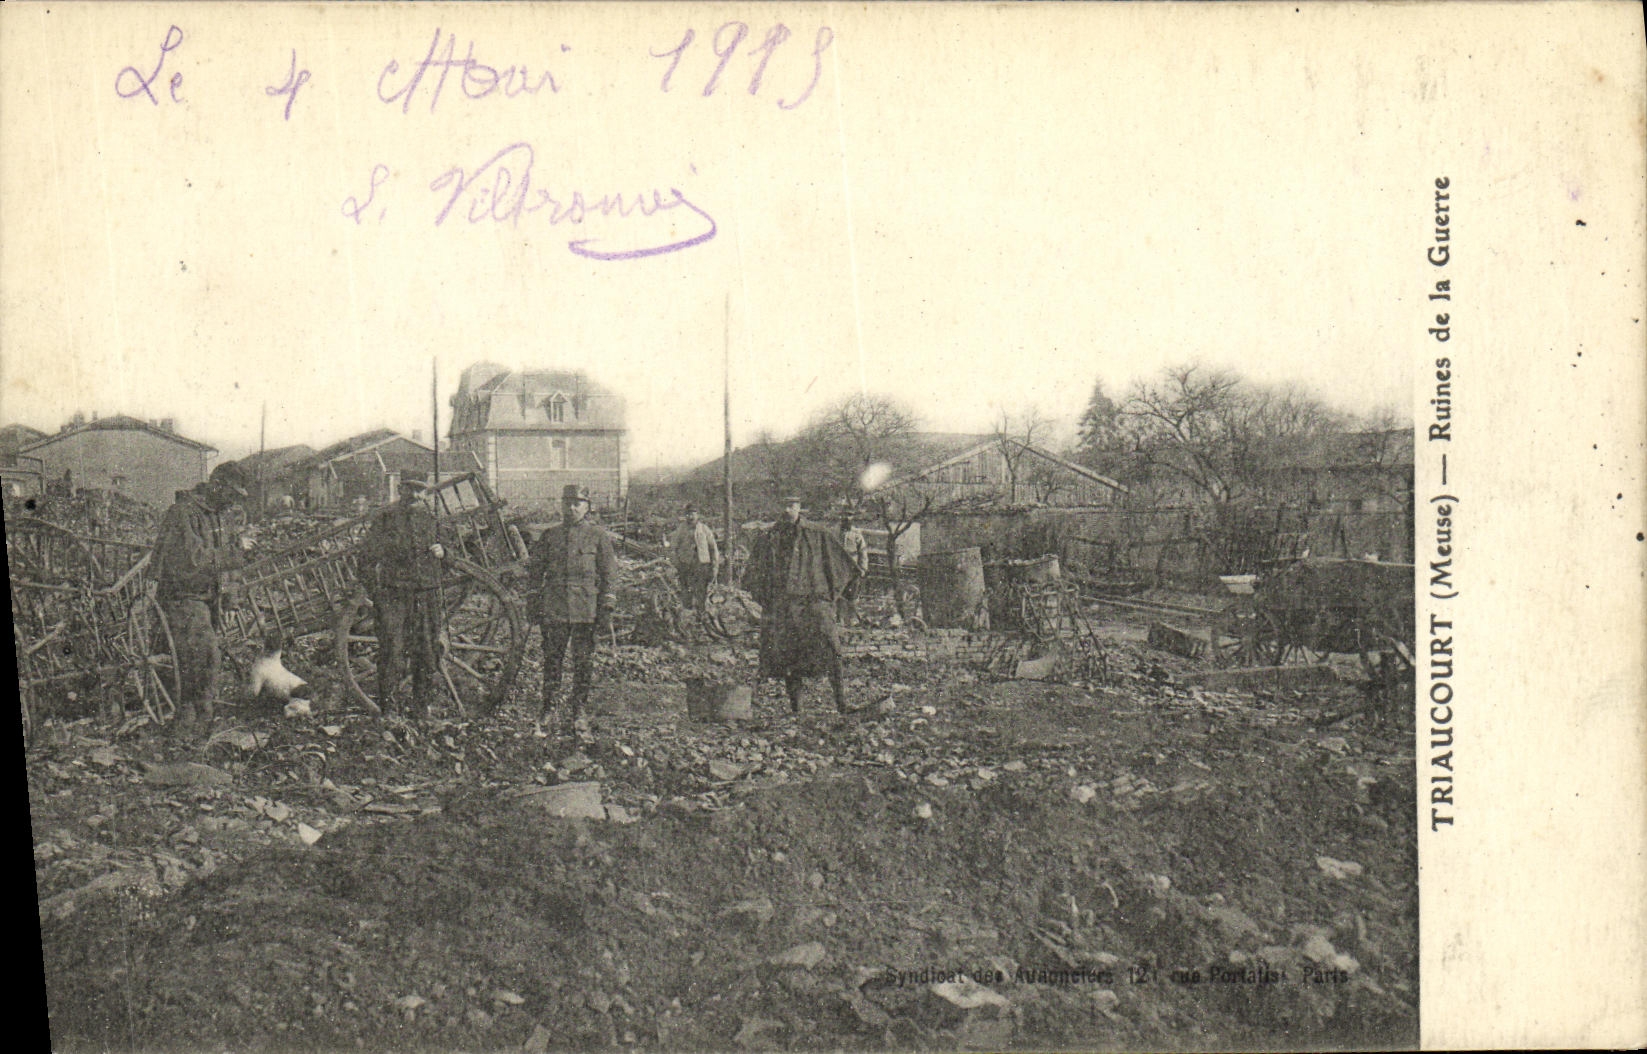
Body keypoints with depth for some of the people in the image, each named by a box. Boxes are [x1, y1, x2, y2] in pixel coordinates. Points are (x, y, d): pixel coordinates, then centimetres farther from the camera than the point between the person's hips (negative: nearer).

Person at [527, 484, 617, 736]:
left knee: (583, 664, 3)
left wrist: (606, 610, -2)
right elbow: (536, 571, 14)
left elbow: (609, 574, 4)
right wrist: (533, 602, 7)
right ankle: (549, 708, 18)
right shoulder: (549, 536, 10)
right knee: (552, 660, 6)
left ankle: (577, 713, 12)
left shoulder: (598, 537, 4)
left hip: (586, 610, -1)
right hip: (553, 609, 1)